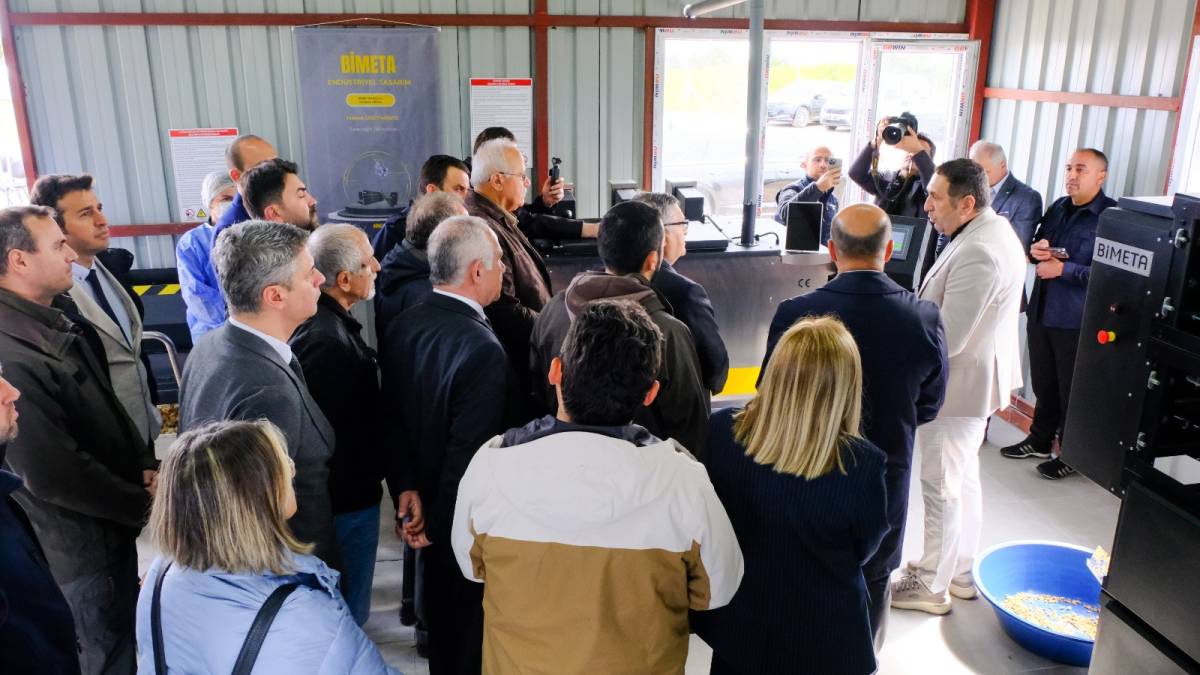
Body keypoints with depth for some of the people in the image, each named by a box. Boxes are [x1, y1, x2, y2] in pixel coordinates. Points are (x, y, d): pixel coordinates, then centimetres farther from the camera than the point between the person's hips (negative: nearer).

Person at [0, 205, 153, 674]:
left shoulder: (57, 318, 3)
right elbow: (53, 475, -26)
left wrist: (144, 466, 0)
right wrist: (142, 504, -14)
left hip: (111, 523, 8)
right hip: (81, 546, -8)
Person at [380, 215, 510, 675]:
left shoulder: (403, 327, -5)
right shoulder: (482, 349, -30)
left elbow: (392, 419, -1)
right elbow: (469, 455, -27)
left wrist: (407, 491, 2)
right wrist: (437, 526, -13)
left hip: (424, 503, 7)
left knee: (440, 622, 28)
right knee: (472, 637, 16)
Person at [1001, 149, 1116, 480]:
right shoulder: (1058, 208, 10)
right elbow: (1037, 245, 21)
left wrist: (1064, 269, -20)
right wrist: (1035, 250, -2)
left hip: (1076, 321, -7)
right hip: (1041, 312, 7)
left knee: (1072, 391, 6)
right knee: (1043, 384, 19)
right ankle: (1039, 440, 35)